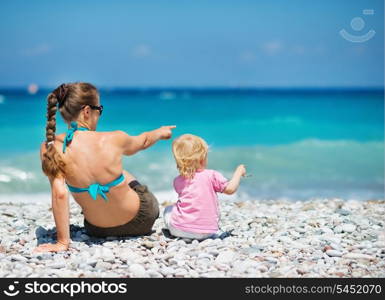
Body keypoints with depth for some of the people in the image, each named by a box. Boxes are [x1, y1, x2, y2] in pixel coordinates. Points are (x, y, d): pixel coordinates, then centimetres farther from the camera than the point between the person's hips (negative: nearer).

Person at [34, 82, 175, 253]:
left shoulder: (50, 148, -20)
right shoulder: (113, 140, -20)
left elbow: (59, 193, -29)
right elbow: (143, 141, 2)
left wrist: (62, 242, -23)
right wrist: (160, 132, 26)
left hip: (98, 231, 1)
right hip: (140, 221, -1)